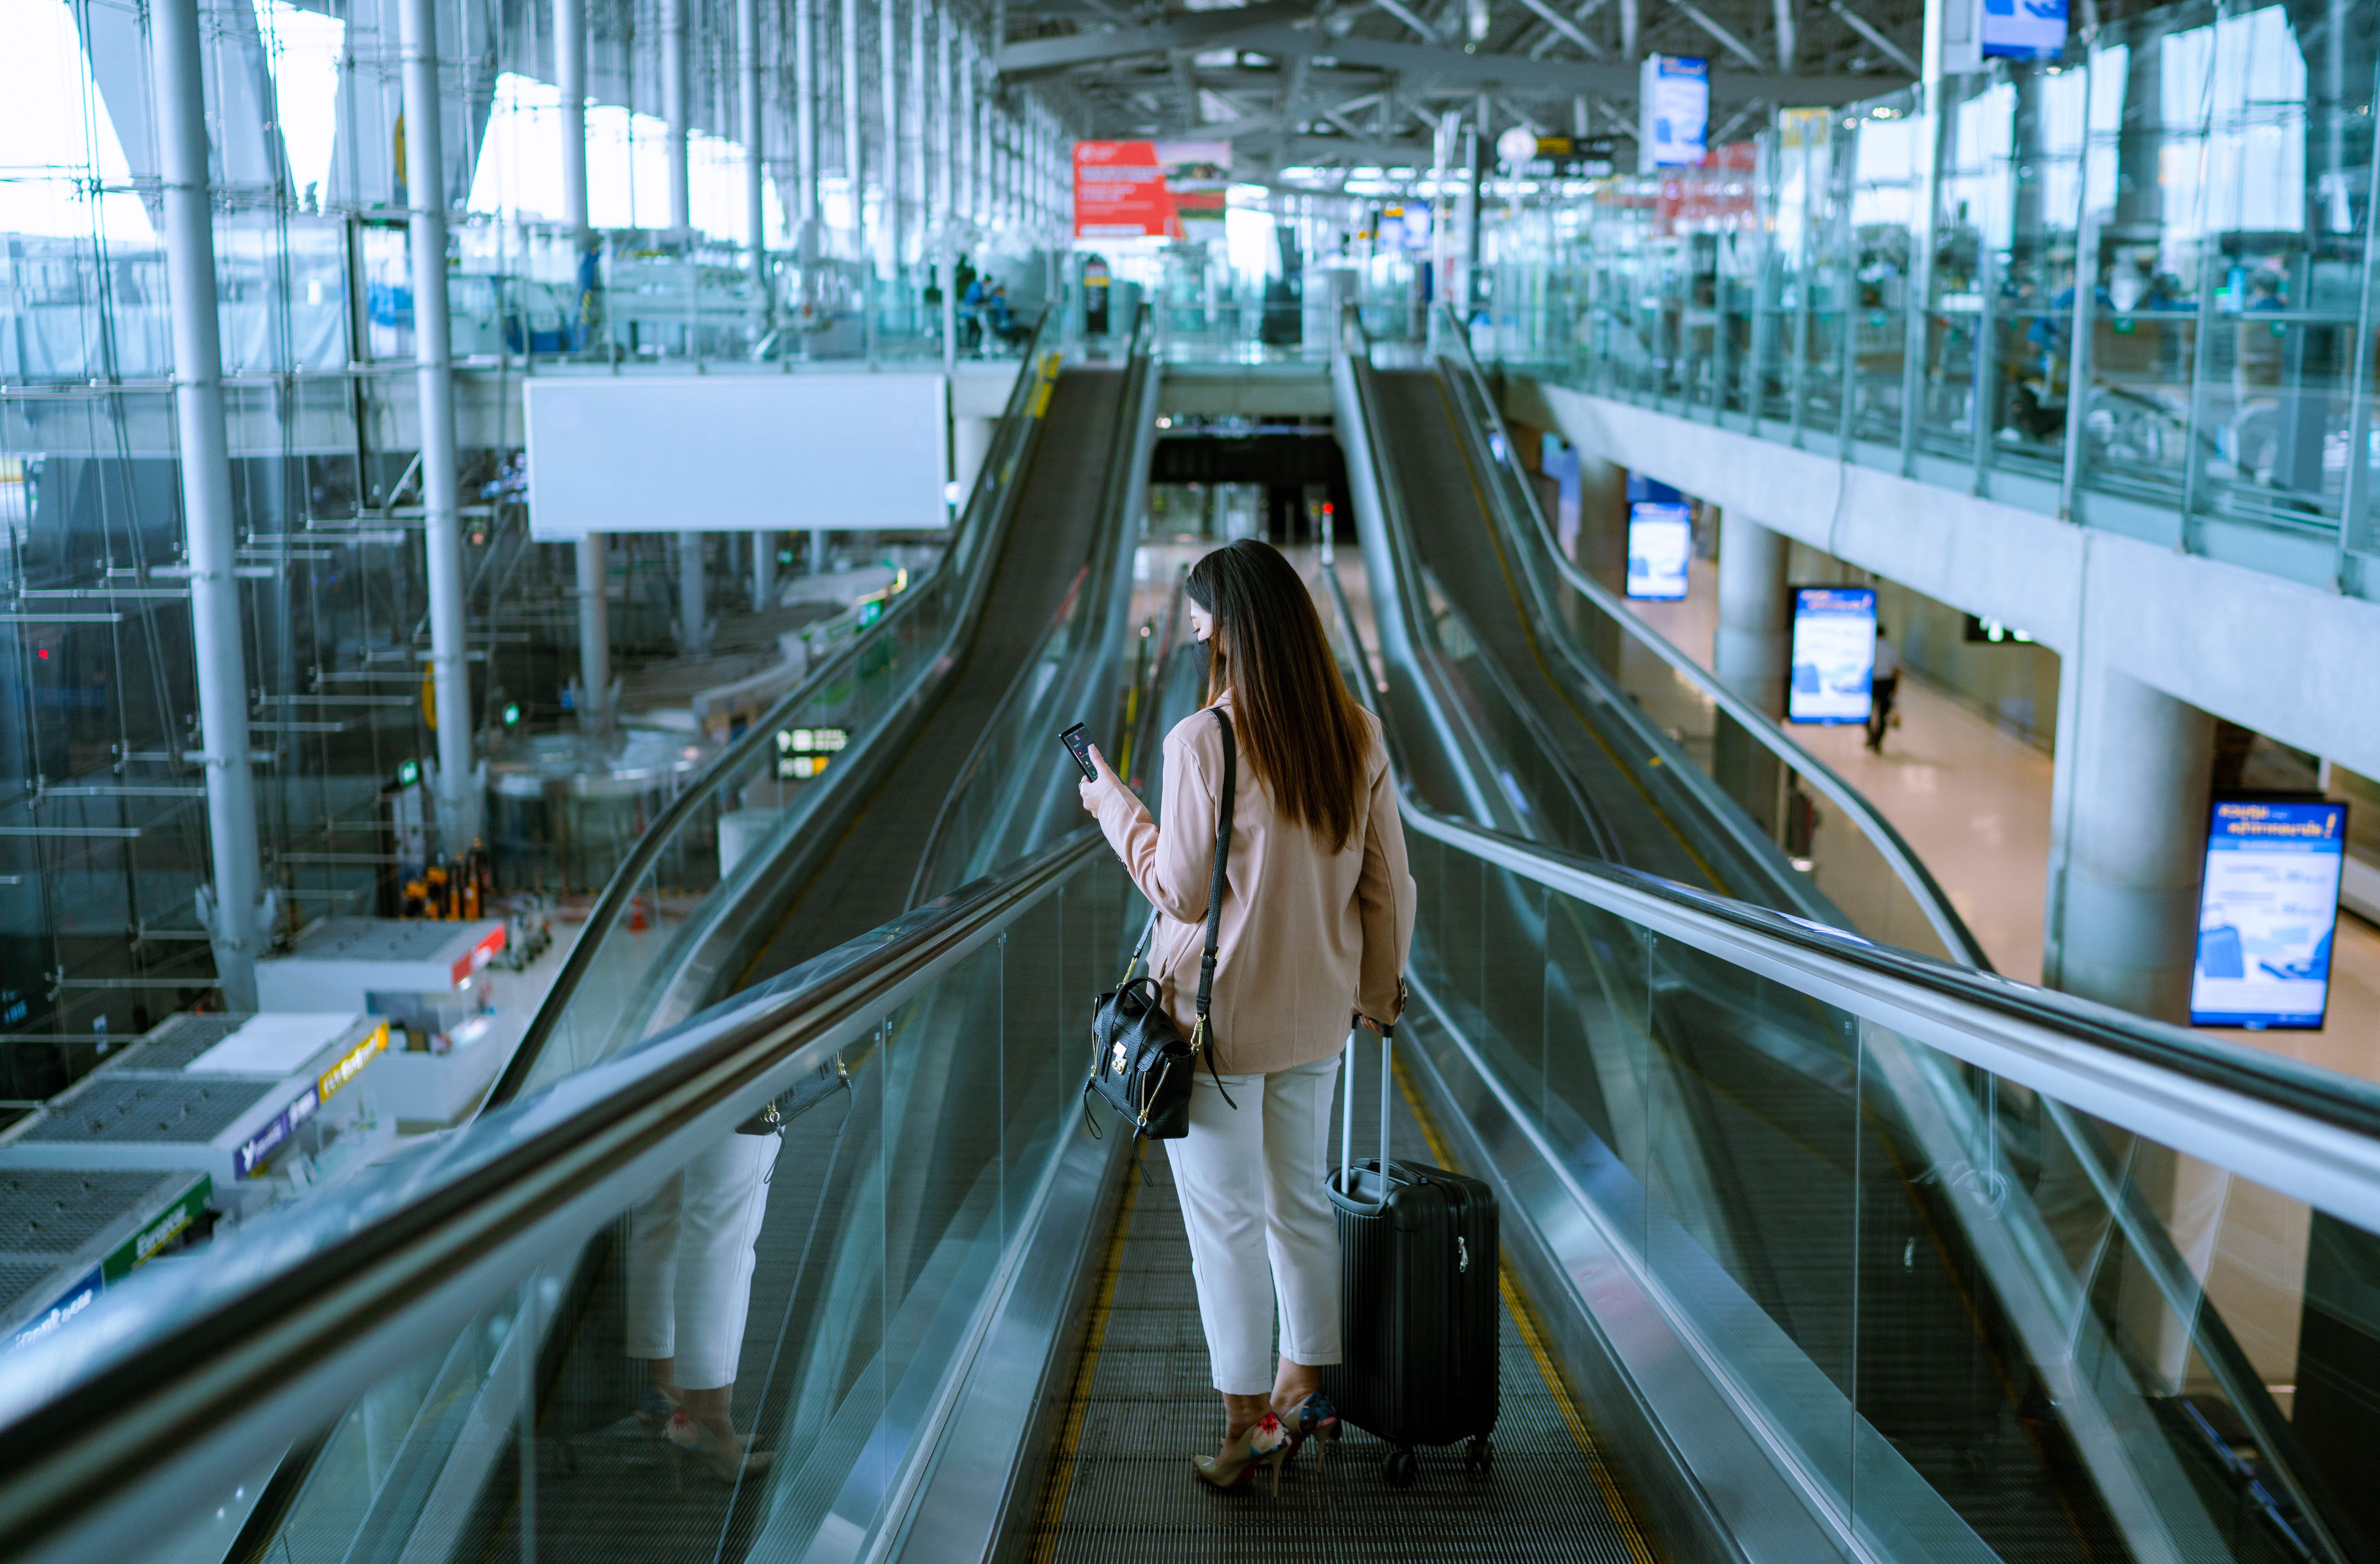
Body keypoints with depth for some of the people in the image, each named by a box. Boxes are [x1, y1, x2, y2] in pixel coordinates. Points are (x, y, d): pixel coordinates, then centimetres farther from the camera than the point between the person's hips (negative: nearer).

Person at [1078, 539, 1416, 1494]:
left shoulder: (1202, 742, -19)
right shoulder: (1357, 737, -2)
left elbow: (1182, 889, -14)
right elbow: (1388, 885, 3)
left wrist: (1114, 806, 0)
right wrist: (1379, 987, 17)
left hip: (1217, 1018, -6)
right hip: (1314, 1015, 6)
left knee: (1225, 1218, 6)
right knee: (1301, 1201, 20)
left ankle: (1251, 1422, 13)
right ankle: (1308, 1387, 32)